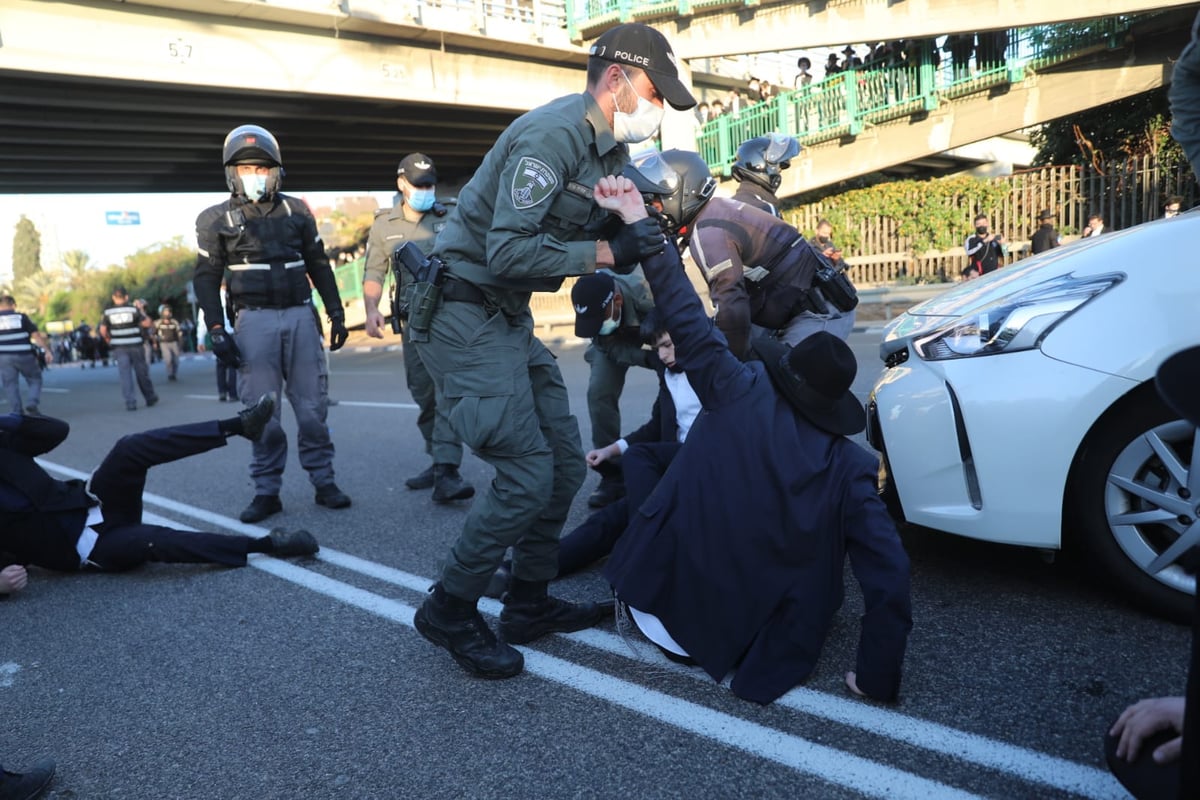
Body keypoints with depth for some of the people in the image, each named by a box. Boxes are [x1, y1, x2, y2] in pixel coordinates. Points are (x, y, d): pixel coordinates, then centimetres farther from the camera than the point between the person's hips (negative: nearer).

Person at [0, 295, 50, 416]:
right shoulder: (21, 317, -2)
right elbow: (36, 335, -7)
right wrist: (48, 351, -6)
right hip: (24, 356, -2)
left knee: (11, 385, 8)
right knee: (35, 380, 12)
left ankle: (17, 413, 5)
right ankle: (33, 403, -9)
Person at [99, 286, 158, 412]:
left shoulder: (108, 312, 0)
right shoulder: (133, 309, -6)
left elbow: (103, 330, 1)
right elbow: (146, 323, -5)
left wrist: (108, 340, 18)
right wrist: (142, 313, 12)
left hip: (119, 348, 1)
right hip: (135, 346, -1)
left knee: (125, 375, 0)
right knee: (142, 373, 10)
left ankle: (130, 402, -9)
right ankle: (150, 398, 22)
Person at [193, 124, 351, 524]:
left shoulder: (296, 211, 11)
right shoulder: (216, 219, 5)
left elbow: (319, 265, 16)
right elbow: (207, 278, 4)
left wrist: (336, 312, 11)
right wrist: (217, 330, -4)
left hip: (300, 315, 2)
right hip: (254, 320, -1)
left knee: (312, 405, 1)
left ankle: (323, 480, 9)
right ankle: (267, 491, 7)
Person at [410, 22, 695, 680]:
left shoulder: (609, 153, 13)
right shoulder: (552, 133, -18)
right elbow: (507, 250, -26)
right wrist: (606, 251, -22)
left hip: (509, 320, 10)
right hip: (466, 319, -10)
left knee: (565, 460, 9)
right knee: (527, 474, -11)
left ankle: (528, 603, 24)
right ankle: (449, 611, 10)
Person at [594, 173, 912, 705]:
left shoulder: (742, 395, -12)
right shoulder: (850, 468, -8)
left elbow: (686, 318, -17)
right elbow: (890, 574, -13)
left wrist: (636, 218, -12)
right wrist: (877, 679, -1)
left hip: (668, 606, -2)